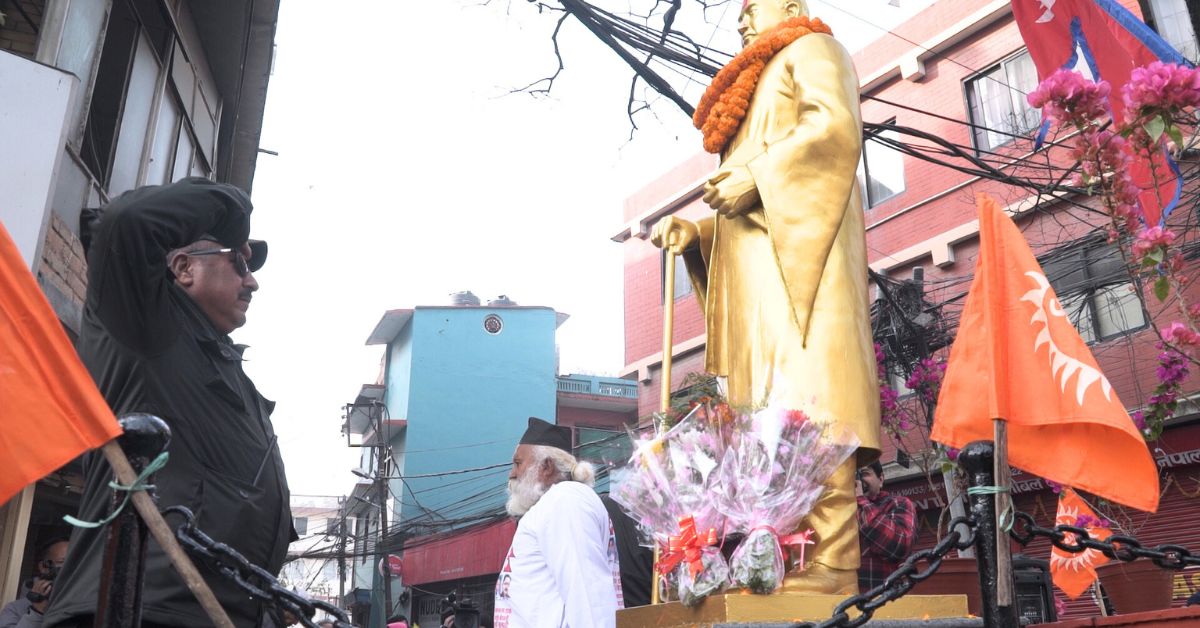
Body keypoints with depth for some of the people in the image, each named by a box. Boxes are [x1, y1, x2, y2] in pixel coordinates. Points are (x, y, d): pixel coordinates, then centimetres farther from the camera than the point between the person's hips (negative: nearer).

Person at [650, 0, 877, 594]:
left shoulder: (811, 48, 15)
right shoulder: (759, 91, 36)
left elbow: (837, 125, -8)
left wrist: (757, 177, -13)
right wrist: (696, 231, 11)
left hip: (798, 242, -8)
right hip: (756, 258, 8)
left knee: (806, 405, -20)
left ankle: (833, 562, -23)